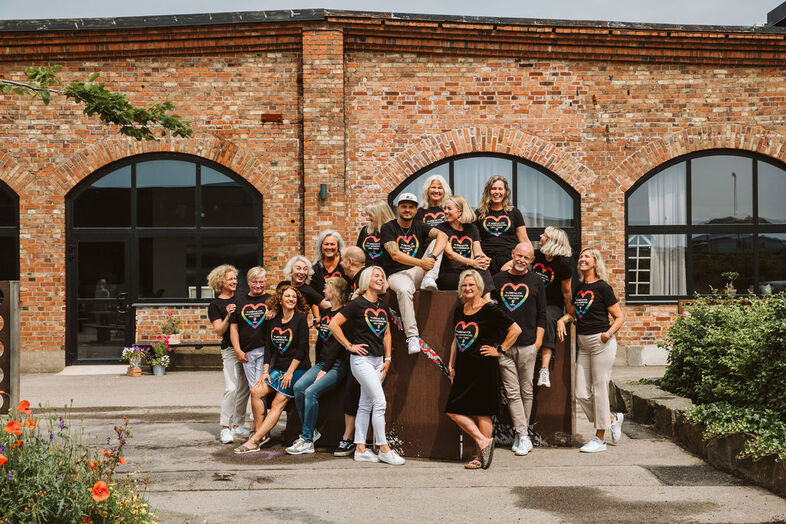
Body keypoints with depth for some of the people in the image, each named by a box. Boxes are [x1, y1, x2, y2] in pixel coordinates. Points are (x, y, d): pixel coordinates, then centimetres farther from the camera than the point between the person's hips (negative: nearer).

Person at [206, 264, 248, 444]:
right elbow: (219, 331, -6)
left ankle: (237, 425, 17)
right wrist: (228, 316, -22)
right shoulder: (215, 305, 1)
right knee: (231, 388, -14)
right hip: (230, 349, -5)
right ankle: (225, 428, -7)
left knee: (244, 389, 7)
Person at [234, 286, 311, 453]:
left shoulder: (300, 319, -7)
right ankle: (261, 433, -3)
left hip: (297, 368, -6)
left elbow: (302, 348, -11)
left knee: (278, 403, -15)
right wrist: (265, 371, 2)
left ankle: (254, 440, -19)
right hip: (278, 368, 6)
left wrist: (290, 372, -13)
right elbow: (268, 346, 11)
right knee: (256, 391, -12)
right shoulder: (273, 320, 9)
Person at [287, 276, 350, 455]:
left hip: (337, 365, -7)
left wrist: (325, 370, -15)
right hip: (322, 363, 7)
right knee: (298, 387, -15)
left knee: (311, 391, -25)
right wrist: (318, 365, 12)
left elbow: (338, 344, -13)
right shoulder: (325, 313, 17)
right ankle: (310, 431, -6)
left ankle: (307, 440, -19)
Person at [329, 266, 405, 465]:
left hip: (378, 360, 7)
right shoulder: (357, 304, -9)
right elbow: (334, 324, -12)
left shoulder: (383, 307, 12)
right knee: (380, 402, -11)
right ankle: (384, 449, -5)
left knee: (366, 405, 10)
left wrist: (387, 358, 13)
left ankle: (360, 449, 14)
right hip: (361, 359, -7)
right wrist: (349, 345, -11)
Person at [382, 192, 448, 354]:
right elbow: (395, 255, -14)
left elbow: (442, 236, -7)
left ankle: (429, 280, -27)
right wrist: (421, 263, -26)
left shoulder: (419, 227, 12)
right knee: (404, 290, -38)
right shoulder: (388, 228, 1)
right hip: (398, 274, -4)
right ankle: (412, 336, -39)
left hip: (418, 273, 4)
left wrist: (432, 257, -27)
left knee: (436, 243, -8)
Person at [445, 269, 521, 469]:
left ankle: (481, 456, 7)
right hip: (463, 368, 7)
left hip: (483, 368, -7)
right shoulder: (459, 310, 12)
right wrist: (451, 364, 18)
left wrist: (500, 350, -8)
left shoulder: (489, 309, -8)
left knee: (481, 412, -2)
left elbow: (515, 329, -8)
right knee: (453, 410, 1)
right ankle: (483, 441, 10)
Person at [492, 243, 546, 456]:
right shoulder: (498, 280, 9)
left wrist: (538, 340, -1)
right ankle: (523, 437, 1)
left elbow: (542, 314, 8)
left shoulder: (536, 282, 7)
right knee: (512, 393, -2)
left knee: (526, 392, 4)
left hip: (528, 346, 0)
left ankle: (521, 433, 15)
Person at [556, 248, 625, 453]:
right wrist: (562, 319, 7)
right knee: (581, 393, 6)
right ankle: (613, 418, 28)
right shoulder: (579, 288, 12)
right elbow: (574, 312, 27)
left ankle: (600, 438, 9)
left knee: (599, 389, -2)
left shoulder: (603, 287, -7)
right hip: (583, 344, 7)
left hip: (601, 342, -7)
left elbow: (620, 317, -6)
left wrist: (609, 333, -22)